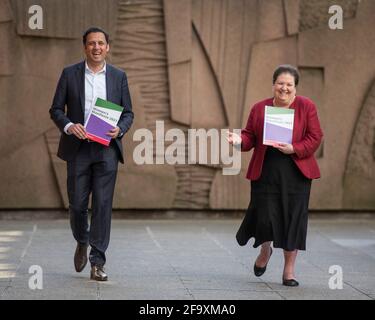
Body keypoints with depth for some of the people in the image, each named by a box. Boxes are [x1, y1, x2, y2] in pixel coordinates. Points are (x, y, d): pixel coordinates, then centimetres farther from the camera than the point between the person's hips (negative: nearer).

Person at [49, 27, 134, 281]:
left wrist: (120, 129, -11)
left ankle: (97, 263, -3)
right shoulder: (70, 74, 5)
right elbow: (56, 109, 5)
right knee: (77, 203, 5)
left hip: (106, 148, 0)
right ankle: (82, 243, 35)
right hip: (78, 148, 0)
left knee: (103, 204, -6)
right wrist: (68, 125, -15)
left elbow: (128, 113, 10)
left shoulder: (119, 76, 8)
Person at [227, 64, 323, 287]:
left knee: (293, 218, -1)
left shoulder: (307, 106, 2)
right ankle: (265, 251, 30)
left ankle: (289, 270, 12)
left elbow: (315, 137, -2)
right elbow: (251, 136, 9)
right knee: (265, 216, -5)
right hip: (265, 171, 1)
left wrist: (294, 149, -16)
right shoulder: (259, 108, 8)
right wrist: (240, 140, -14)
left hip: (296, 172, -1)